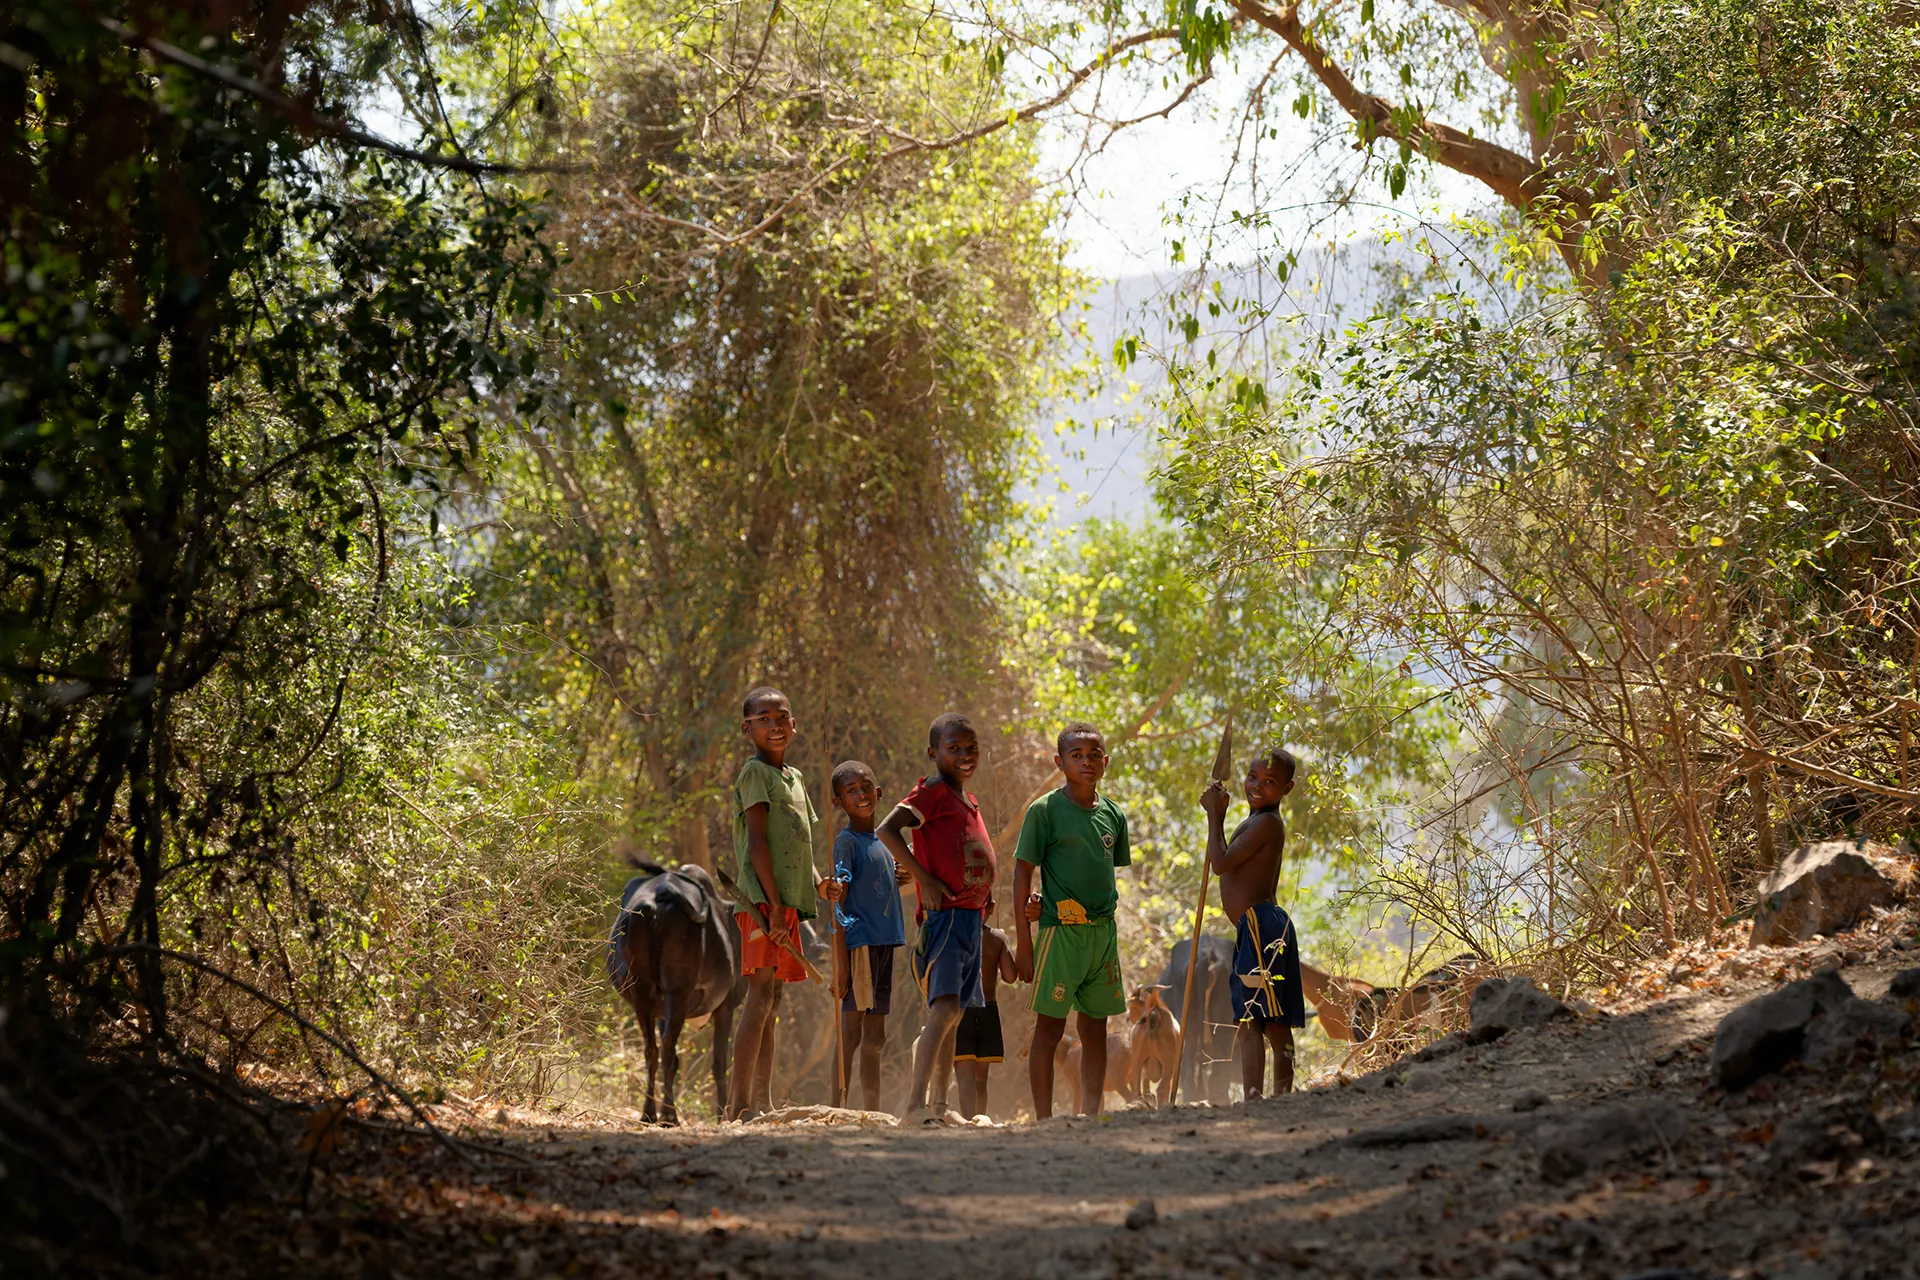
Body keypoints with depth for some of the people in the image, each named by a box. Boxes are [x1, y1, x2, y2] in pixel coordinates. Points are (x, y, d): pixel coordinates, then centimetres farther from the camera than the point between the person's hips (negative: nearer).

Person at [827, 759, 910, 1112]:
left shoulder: (879, 842, 17)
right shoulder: (846, 842, -7)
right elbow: (837, 903, -13)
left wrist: (898, 879, 6)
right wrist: (841, 960, -20)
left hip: (883, 944, 8)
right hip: (858, 942, -8)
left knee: (874, 1038, 11)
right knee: (851, 1032, -10)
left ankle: (873, 1113, 15)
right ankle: (839, 1110, -11)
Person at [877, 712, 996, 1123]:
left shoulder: (967, 800, 19)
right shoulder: (932, 791, -8)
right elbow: (887, 830, -21)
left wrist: (985, 893, 17)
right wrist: (924, 879, -22)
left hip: (971, 916, 9)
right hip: (943, 916, -9)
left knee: (954, 1012, 14)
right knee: (945, 1008, -21)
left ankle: (940, 1103, 23)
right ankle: (915, 1105, -28)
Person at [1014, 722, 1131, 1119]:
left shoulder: (1113, 814, 11)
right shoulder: (1045, 810, -4)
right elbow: (1022, 872, -4)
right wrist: (1024, 942, -8)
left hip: (1103, 931, 6)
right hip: (1061, 931, -6)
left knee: (1096, 1029, 8)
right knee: (1049, 1026, -4)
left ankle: (1090, 1117, 15)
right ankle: (1044, 1122, -2)